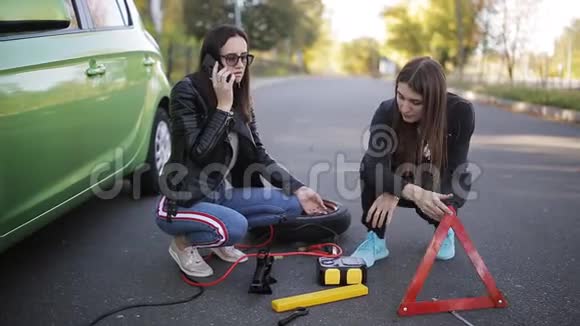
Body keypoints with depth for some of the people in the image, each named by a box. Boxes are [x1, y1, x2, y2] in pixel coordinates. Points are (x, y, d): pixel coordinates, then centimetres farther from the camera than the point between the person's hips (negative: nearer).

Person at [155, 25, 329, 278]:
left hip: (222, 193, 7)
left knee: (292, 204, -5)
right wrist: (223, 106, -25)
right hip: (182, 201, -7)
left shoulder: (240, 98, 4)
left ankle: (221, 239, 9)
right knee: (234, 227, -34)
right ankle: (183, 243, -2)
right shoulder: (186, 92, -16)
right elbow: (200, 153, -25)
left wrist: (298, 189, -5)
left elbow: (259, 155, 4)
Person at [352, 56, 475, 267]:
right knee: (370, 165, -31)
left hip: (445, 182, 0)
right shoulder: (387, 112, -27)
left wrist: (396, 194, -35)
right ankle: (376, 240, -16)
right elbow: (376, 167, -38)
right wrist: (414, 193, -56)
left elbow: (452, 171, -26)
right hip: (402, 178, 1)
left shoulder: (461, 111, -28)